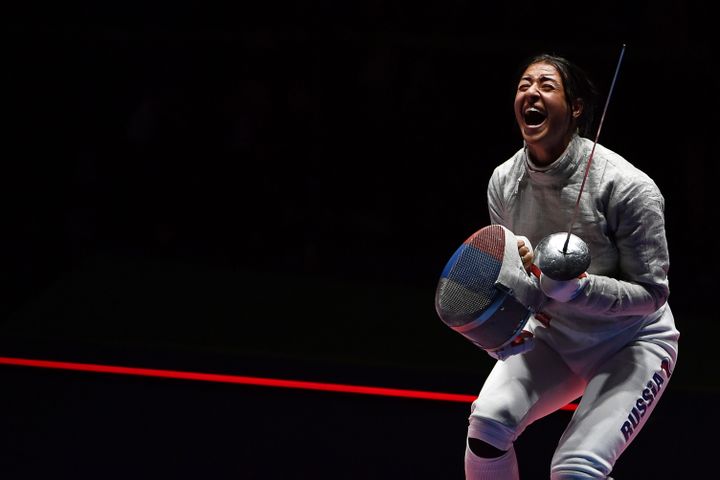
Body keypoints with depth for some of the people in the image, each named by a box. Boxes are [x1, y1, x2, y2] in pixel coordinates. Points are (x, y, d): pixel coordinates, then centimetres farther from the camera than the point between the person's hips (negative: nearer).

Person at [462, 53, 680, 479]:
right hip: (554, 336, 5)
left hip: (631, 344, -5)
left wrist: (570, 287, -37)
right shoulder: (504, 181, -9)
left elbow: (652, 293, -21)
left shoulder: (627, 187, -26)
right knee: (487, 421, -20)